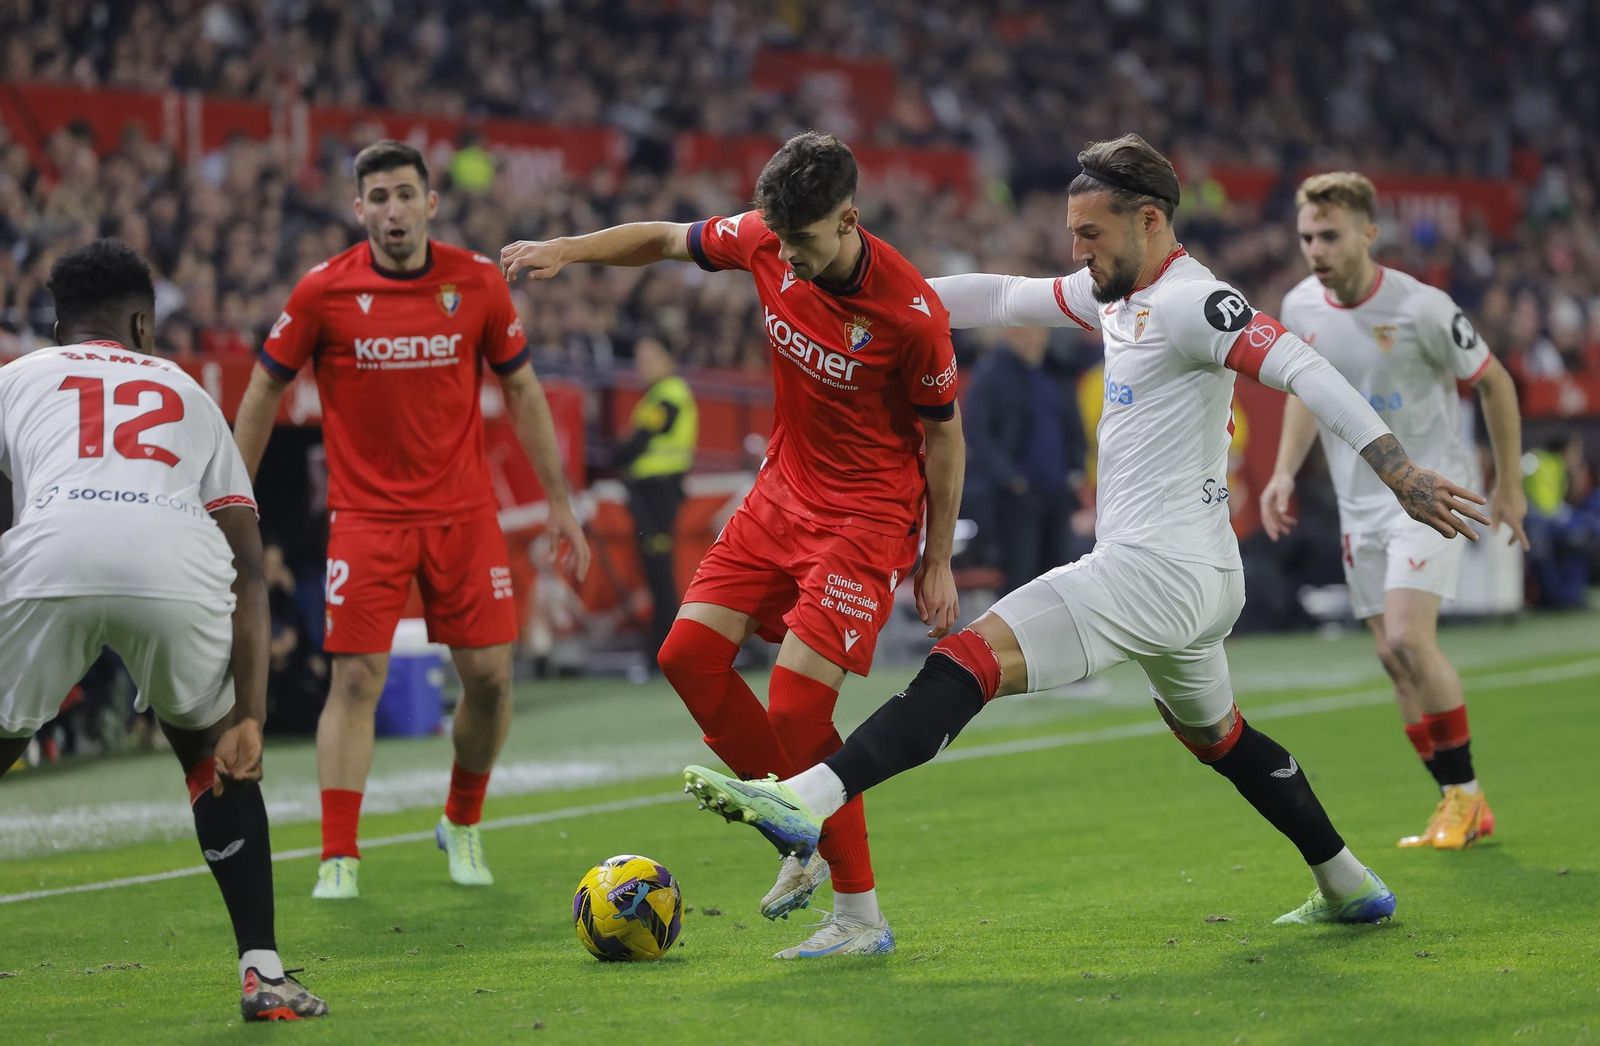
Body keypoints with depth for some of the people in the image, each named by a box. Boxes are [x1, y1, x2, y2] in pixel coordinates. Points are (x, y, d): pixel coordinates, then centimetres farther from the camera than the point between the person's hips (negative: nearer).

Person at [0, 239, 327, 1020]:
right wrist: (249, 716, 20)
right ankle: (263, 971, 22)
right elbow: (246, 564, 25)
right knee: (218, 760, 29)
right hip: (179, 565, 2)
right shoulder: (188, 395, 36)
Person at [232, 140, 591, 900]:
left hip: (464, 512, 2)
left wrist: (560, 503, 7)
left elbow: (521, 391, 8)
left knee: (490, 674, 0)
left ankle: (463, 825, 24)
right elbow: (265, 391, 4)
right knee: (356, 679, -10)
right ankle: (338, 860, -4)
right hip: (366, 516, -2)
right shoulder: (324, 291, -8)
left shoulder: (478, 283, -3)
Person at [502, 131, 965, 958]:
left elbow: (944, 433, -11)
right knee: (690, 653, 0)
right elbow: (666, 239, 10)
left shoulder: (910, 313, -24)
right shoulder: (764, 241, -10)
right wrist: (565, 251, -3)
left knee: (795, 707, -14)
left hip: (868, 515, -7)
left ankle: (862, 917, -3)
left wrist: (938, 562, -6)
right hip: (784, 490, 7)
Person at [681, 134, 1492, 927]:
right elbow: (1005, 298, 24)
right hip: (1201, 578, 11)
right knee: (1215, 736, 28)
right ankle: (1350, 890, 37)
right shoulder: (1117, 292, 15)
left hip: (1154, 571, -11)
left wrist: (1403, 477, -30)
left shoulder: (1190, 303, -14)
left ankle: (807, 799, -33)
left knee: (969, 662, -21)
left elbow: (1306, 373, -23)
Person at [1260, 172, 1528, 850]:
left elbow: (1494, 383, -4)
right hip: (1359, 502, 6)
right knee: (1392, 655, 1)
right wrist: (1285, 472, 4)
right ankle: (1460, 809, 10)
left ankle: (1466, 793, -6)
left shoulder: (1421, 308, -17)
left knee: (1408, 636, -21)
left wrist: (1509, 486, 0)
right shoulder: (1300, 308, -1)